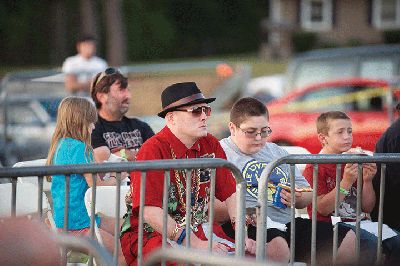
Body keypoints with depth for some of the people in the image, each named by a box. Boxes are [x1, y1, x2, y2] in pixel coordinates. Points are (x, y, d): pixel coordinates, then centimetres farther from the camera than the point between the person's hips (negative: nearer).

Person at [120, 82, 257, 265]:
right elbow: (150, 213, -22)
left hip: (199, 229, 6)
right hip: (153, 234, -6)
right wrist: (197, 245, -24)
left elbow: (230, 193, 10)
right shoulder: (153, 150, -15)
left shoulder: (210, 145, 6)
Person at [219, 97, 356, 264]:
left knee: (349, 239, -4)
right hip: (249, 225, -7)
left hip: (288, 223, 7)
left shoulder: (278, 153, 25)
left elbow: (307, 196, 28)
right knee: (278, 246, -41)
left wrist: (299, 198, 4)